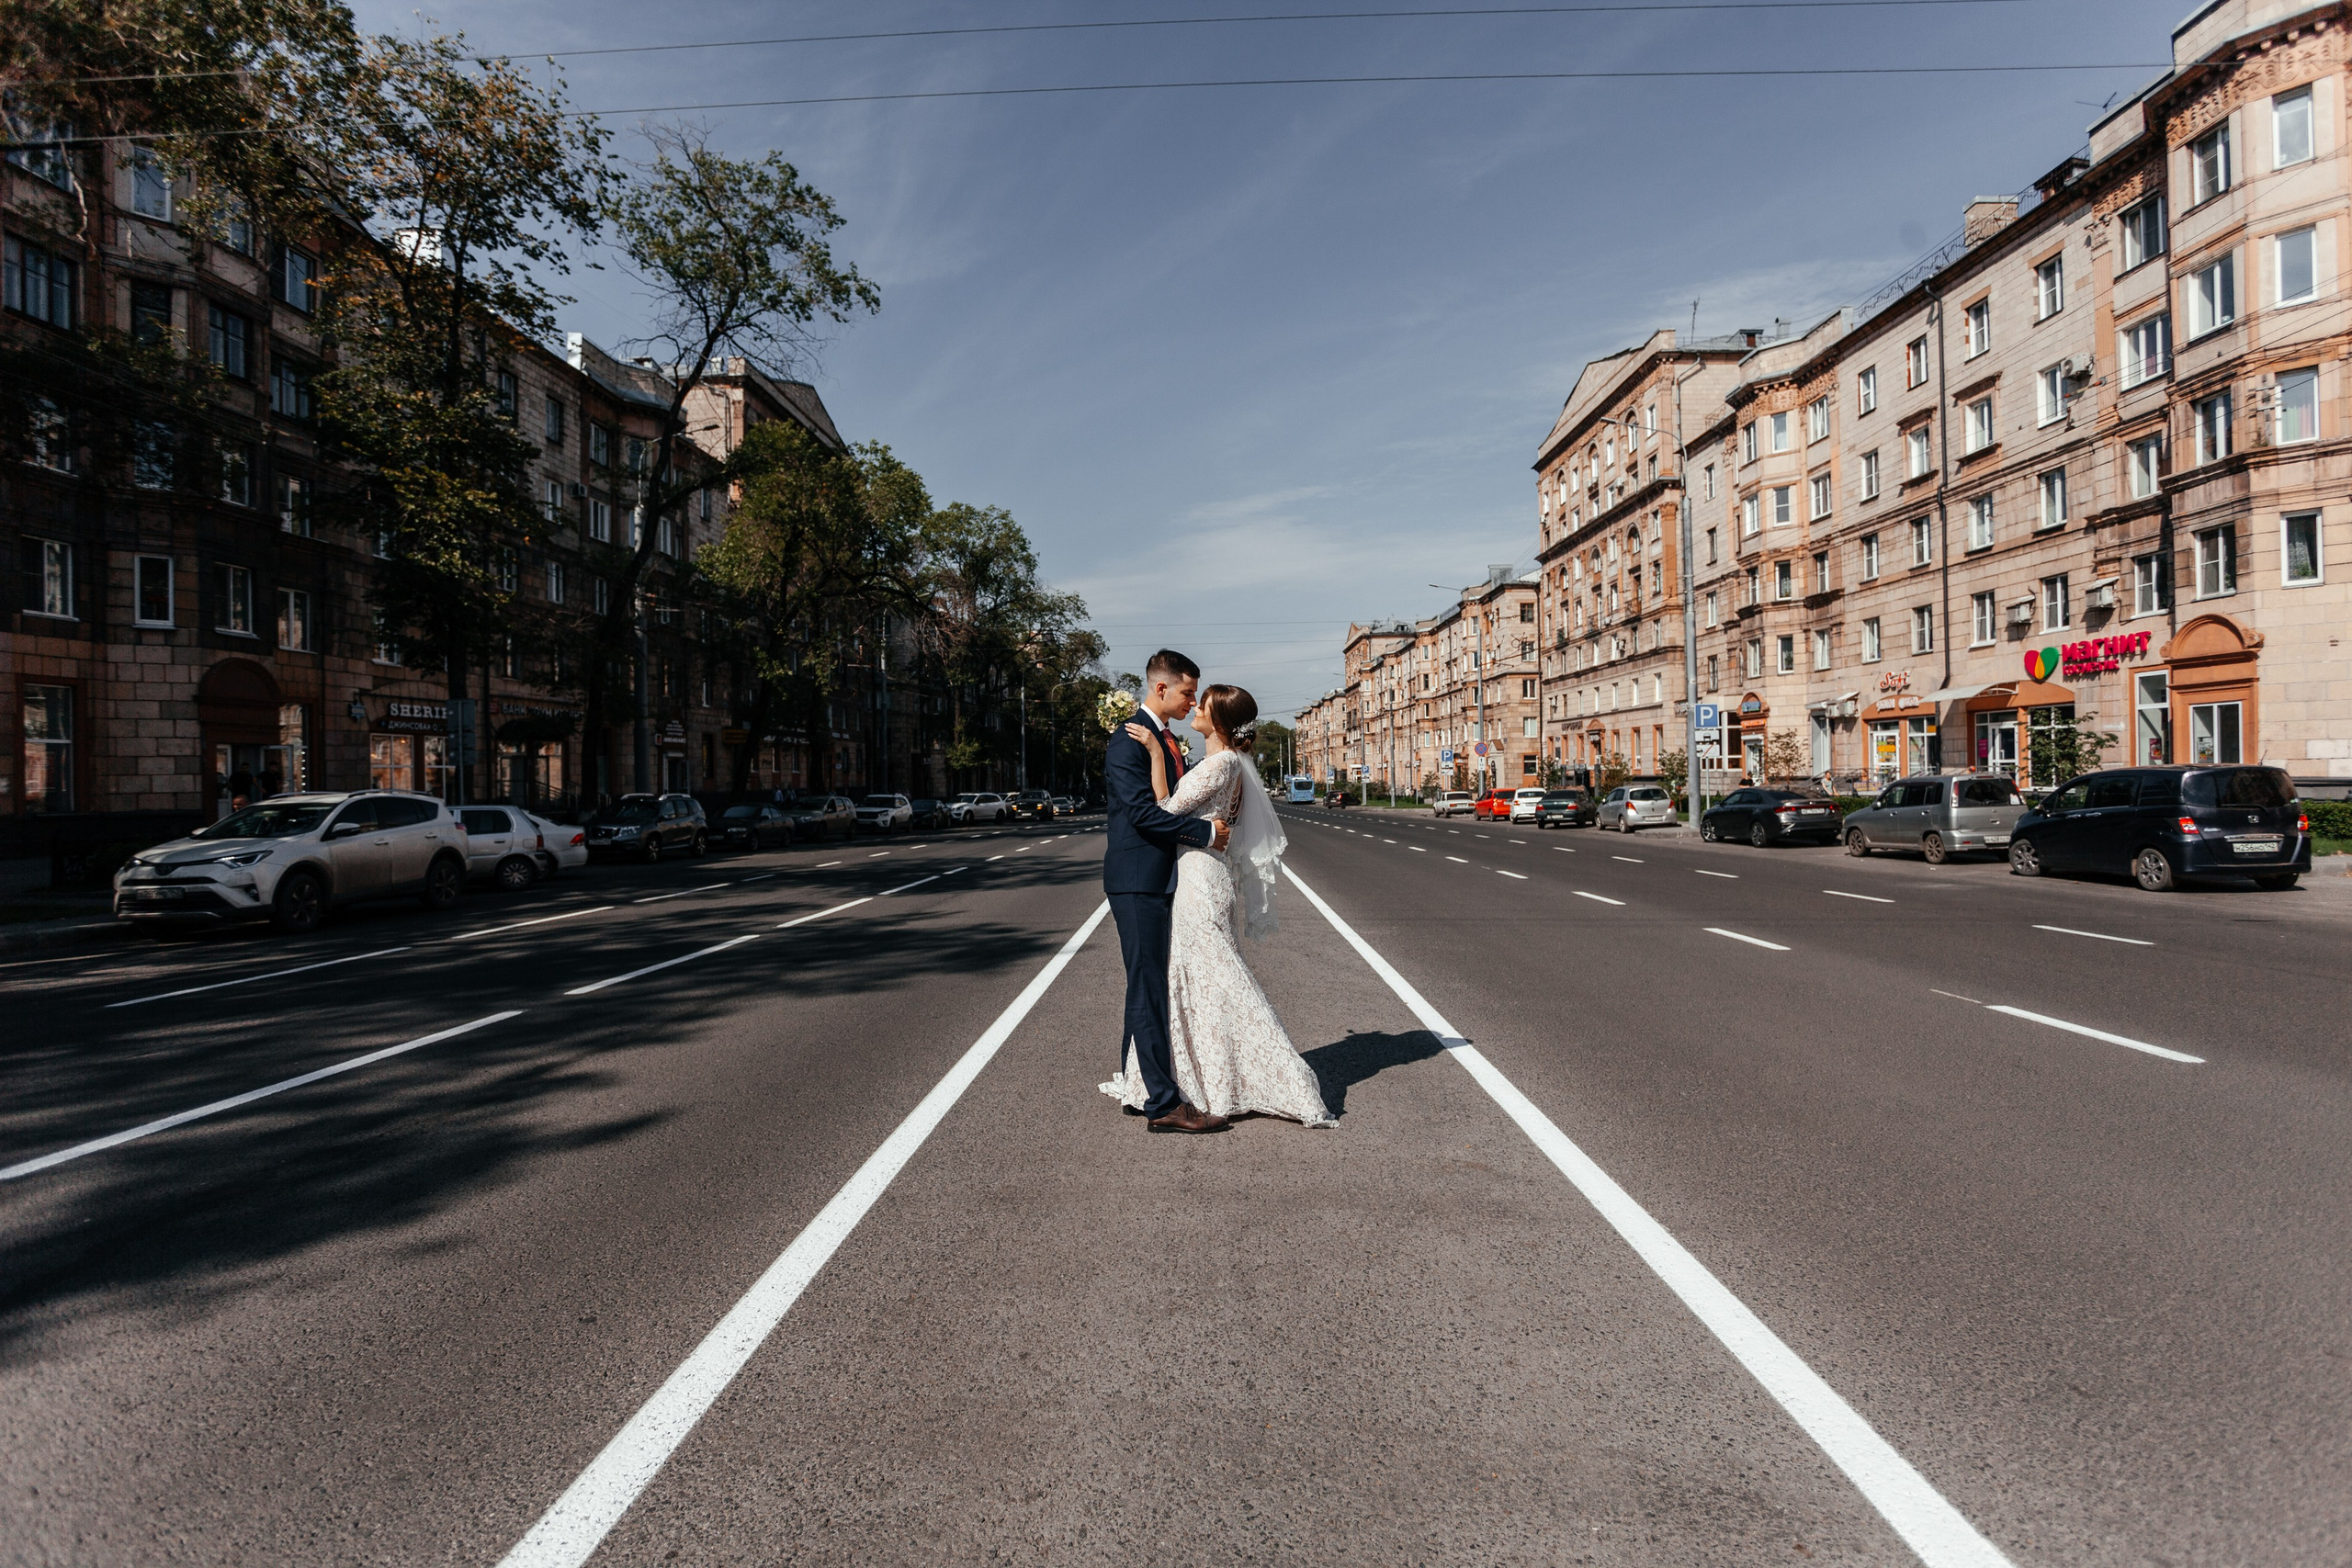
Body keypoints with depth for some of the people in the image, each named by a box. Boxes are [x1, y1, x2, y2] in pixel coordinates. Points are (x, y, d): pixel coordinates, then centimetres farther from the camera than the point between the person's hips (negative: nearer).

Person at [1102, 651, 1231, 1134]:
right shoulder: (1127, 740, -13)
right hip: (1139, 880, -10)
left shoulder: (1166, 740, 18)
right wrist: (1206, 833, -17)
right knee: (1149, 989, -8)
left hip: (1162, 878, 10)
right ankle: (1163, 1103, -5)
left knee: (1148, 986, 14)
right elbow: (1143, 810, -21)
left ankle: (1135, 1085, 23)